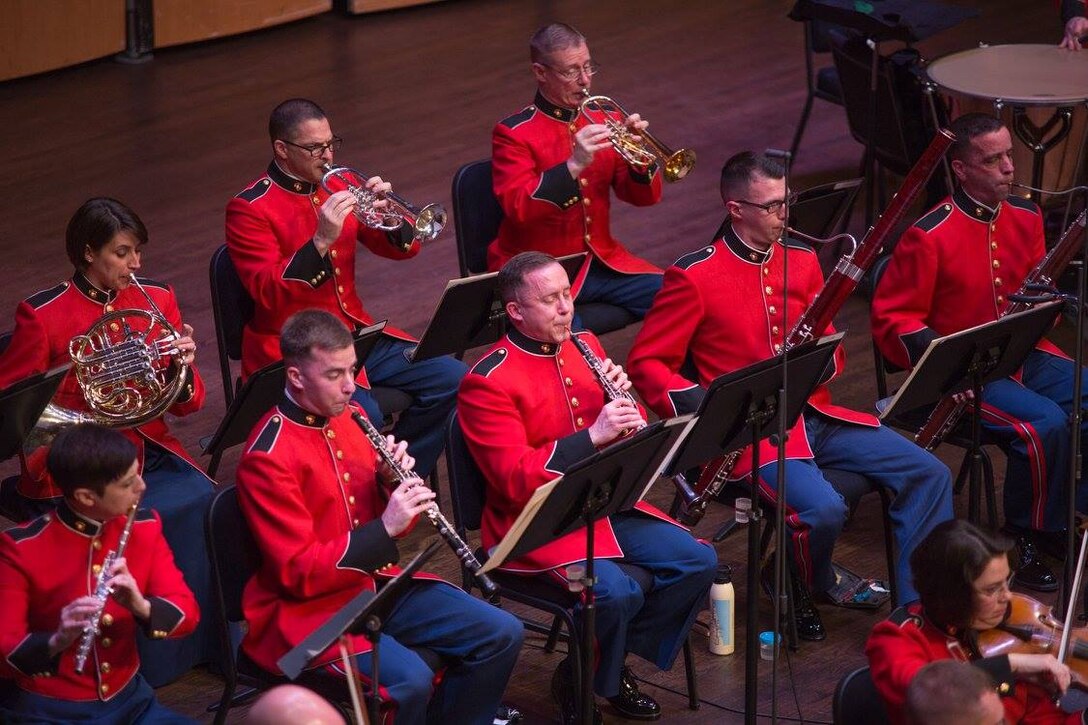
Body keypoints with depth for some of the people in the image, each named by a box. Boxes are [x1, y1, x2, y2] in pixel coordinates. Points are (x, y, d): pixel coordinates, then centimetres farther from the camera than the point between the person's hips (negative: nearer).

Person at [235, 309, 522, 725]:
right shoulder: (268, 456, -17)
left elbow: (395, 522, 14)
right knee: (410, 679, -30)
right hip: (309, 609, -8)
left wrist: (397, 482, -8)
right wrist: (384, 529, -27)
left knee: (501, 635, -1)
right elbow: (300, 572, -21)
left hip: (378, 582, 8)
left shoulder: (351, 418, 6)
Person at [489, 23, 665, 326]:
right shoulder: (513, 133, -8)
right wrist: (573, 166, -31)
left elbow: (644, 196, 7)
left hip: (603, 261, 5)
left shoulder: (602, 123, 8)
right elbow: (518, 208, -21)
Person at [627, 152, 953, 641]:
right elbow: (646, 364, -7)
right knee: (822, 509, -30)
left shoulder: (802, 260, 10)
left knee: (928, 474, -6)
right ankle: (809, 584, 4)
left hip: (813, 414, 6)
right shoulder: (695, 277, -8)